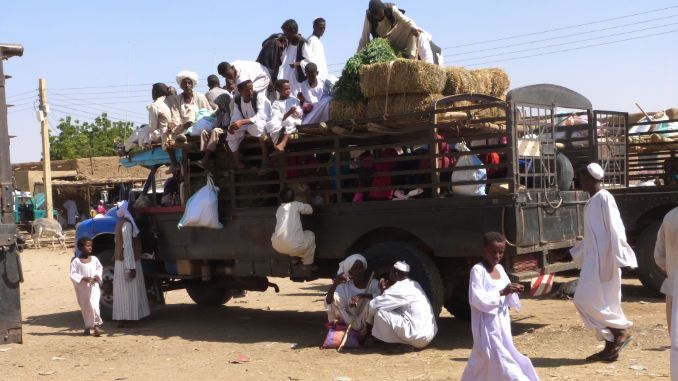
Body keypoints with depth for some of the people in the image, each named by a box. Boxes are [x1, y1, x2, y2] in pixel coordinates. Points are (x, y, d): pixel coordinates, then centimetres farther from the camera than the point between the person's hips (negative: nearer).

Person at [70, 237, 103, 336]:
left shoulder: (94, 259, 2)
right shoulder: (76, 261, -6)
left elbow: (100, 268, 14)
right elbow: (73, 274, -9)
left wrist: (97, 276, -5)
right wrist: (83, 278, -22)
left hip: (94, 286, 0)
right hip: (82, 288, 0)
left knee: (93, 305, -17)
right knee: (85, 308, 11)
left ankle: (96, 324, -1)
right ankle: (88, 327, 26)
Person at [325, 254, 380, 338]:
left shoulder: (373, 283, -10)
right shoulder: (345, 286, -5)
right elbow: (328, 302, -17)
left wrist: (363, 296, -41)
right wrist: (334, 284, -33)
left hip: (367, 321, -2)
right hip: (350, 320, 2)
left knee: (372, 301, -31)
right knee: (334, 297, -16)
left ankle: (363, 331, -12)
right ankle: (354, 328, -11)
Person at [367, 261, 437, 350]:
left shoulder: (398, 288, -11)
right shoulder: (415, 285, 13)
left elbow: (373, 305, -10)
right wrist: (385, 290, 14)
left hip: (417, 336, -9)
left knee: (380, 313, -10)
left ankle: (405, 343, -3)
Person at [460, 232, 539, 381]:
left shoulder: (500, 268, 9)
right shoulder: (477, 270, -12)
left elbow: (507, 299, 15)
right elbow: (476, 299, -21)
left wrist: (512, 292, -7)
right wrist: (502, 292, -25)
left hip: (501, 323, 7)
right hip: (487, 326, -7)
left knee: (482, 359, 13)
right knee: (501, 359, -9)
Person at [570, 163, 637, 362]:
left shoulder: (604, 198, -12)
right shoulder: (592, 201, 15)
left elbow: (614, 228, -17)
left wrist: (618, 257, -21)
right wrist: (577, 253, 27)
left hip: (604, 259, -9)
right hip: (593, 258, 9)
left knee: (586, 299, -11)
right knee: (601, 301, 9)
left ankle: (621, 330, 1)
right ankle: (610, 347, 13)